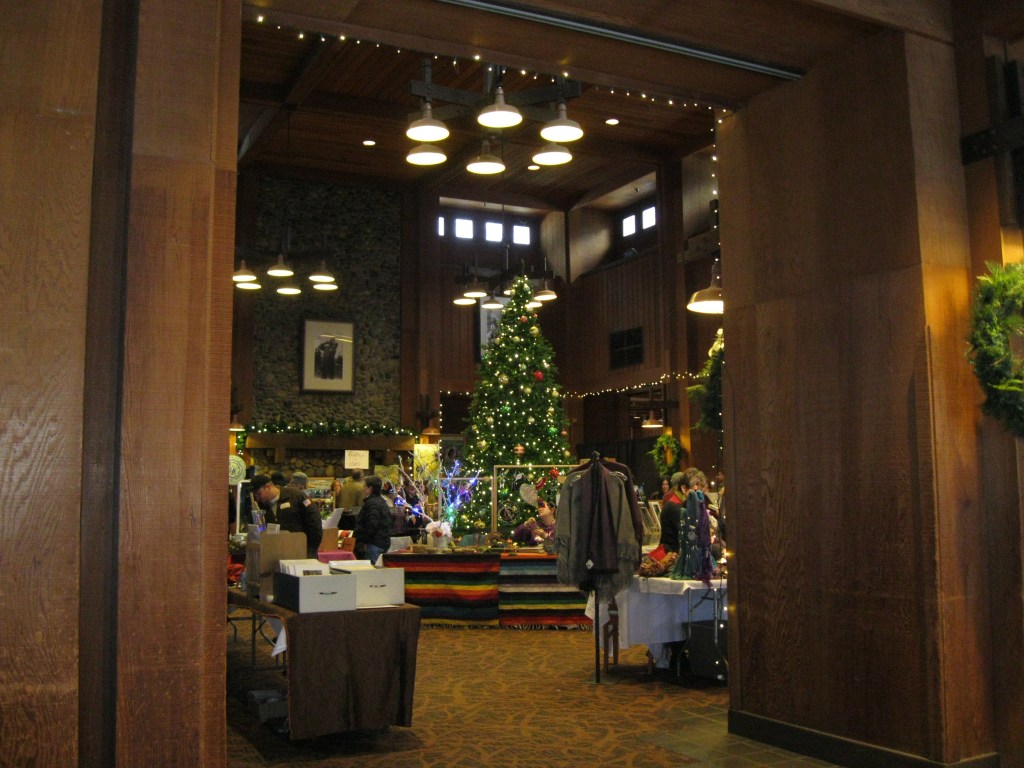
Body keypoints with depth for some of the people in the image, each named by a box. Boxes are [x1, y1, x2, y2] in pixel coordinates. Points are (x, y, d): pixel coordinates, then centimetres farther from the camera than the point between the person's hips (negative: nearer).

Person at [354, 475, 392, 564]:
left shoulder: (372, 503, -14)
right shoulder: (382, 501, 18)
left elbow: (372, 525, -21)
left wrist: (364, 541, -11)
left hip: (375, 544, -11)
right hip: (384, 543, 11)